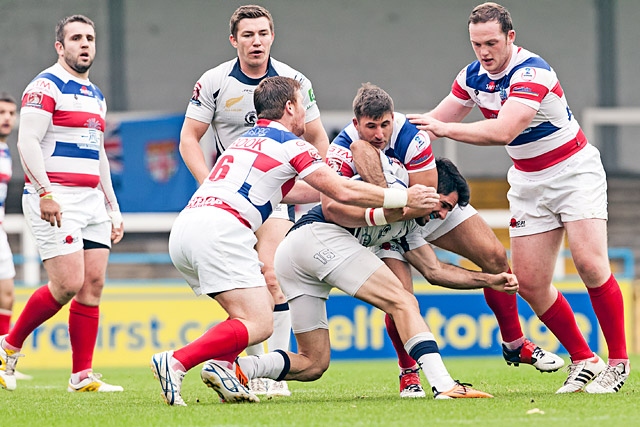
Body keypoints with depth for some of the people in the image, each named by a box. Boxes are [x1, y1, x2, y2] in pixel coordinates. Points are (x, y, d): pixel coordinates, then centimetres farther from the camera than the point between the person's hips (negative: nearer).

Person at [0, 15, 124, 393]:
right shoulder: (46, 86, -6)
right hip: (55, 200, -8)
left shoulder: (96, 96, 20)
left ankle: (82, 375, 1)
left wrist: (113, 208, 22)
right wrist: (45, 193, -24)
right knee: (68, 284, -15)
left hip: (91, 201, 8)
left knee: (93, 284, 0)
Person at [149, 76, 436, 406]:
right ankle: (176, 362, -25)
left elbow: (285, 191, 43)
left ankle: (220, 365, -3)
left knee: (264, 305, 20)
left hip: (184, 229, 9)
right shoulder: (290, 145, 5)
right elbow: (343, 192, 2)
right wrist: (402, 198, 11)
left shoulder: (247, 140, 29)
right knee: (258, 325, -11)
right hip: (219, 229, -9)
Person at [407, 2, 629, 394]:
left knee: (590, 263, -21)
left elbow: (503, 131, -37)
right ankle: (584, 361, 9)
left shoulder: (531, 72, -25)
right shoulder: (473, 76, -2)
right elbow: (435, 122, 10)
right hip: (528, 183, 7)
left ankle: (618, 362, -9)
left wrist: (445, 128, -36)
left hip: (574, 171, -7)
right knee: (530, 284, -4)